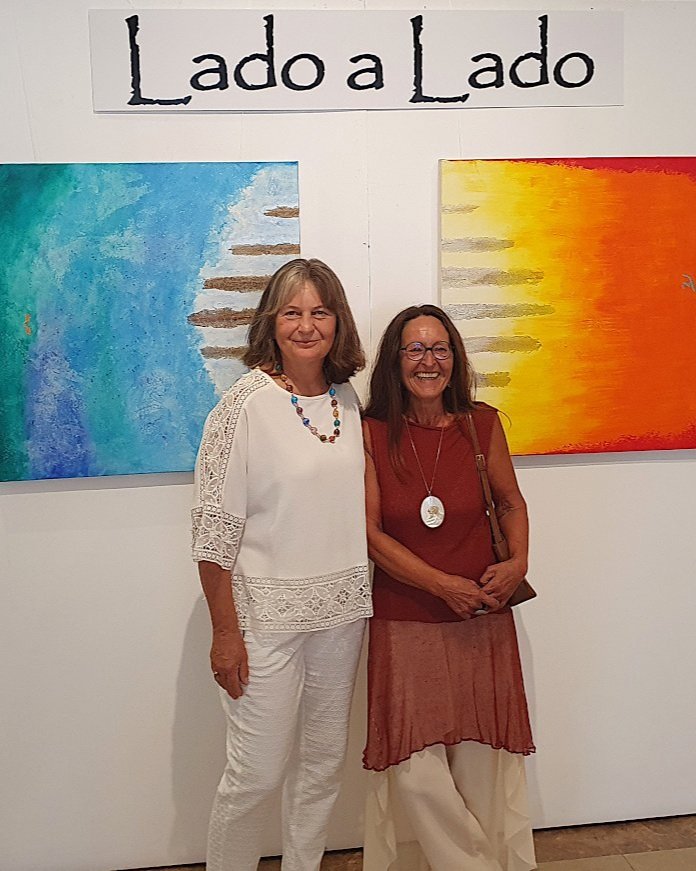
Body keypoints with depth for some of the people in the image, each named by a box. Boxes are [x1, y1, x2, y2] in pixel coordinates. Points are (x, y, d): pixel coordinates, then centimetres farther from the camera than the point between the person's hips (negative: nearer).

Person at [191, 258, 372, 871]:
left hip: (341, 611, 6)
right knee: (258, 773, 2)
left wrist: (359, 594, 11)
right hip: (267, 613, -5)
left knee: (324, 762, 17)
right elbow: (215, 527, -11)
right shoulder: (245, 406, -12)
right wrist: (225, 632, -12)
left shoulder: (348, 399, 5)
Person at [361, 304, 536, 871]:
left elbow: (511, 502, 13)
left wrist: (519, 561, -4)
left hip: (483, 621, 2)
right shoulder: (372, 433, -6)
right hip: (405, 626, -1)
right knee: (416, 775, 1)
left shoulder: (483, 424, 0)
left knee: (481, 763, 10)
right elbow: (371, 533, -7)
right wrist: (444, 585, -13)